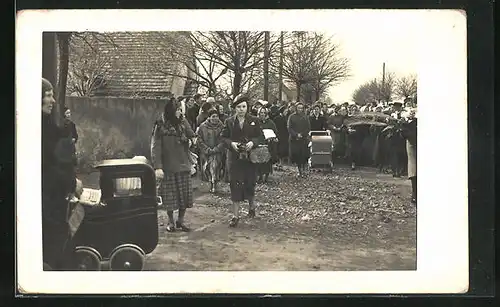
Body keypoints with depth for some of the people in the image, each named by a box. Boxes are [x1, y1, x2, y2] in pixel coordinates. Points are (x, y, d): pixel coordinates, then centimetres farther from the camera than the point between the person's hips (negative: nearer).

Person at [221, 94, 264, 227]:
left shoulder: (254, 121, 4)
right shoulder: (229, 122, 4)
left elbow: (261, 136, 4)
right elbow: (223, 137, 6)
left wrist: (253, 142, -14)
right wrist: (231, 143, -13)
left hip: (251, 157, 0)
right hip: (235, 158, 0)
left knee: (250, 184, 7)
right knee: (235, 185, -3)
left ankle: (251, 206, 35)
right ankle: (235, 215, 2)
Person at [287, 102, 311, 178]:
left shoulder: (305, 117, 8)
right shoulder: (292, 117, 5)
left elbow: (308, 128, 5)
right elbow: (289, 128, 0)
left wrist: (302, 134, -9)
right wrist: (296, 135, -12)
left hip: (304, 139, 0)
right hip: (294, 139, 0)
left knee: (303, 155, -7)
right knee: (296, 155, -2)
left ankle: (303, 170, 2)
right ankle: (299, 170, 8)